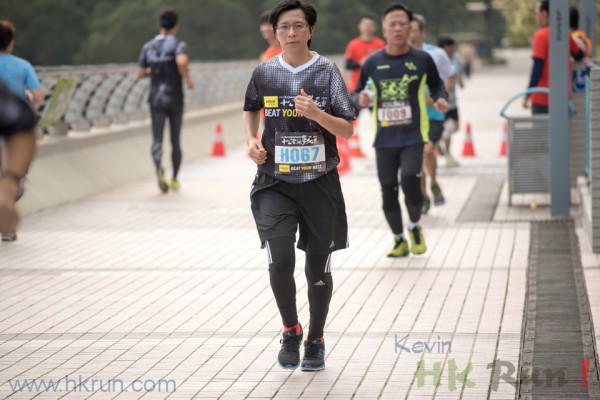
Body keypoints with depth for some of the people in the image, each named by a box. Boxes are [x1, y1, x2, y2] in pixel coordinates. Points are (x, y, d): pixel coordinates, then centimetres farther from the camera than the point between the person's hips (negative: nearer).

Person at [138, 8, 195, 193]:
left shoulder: (148, 47, 5)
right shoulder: (178, 45, -8)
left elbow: (141, 74, 9)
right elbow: (182, 61, -30)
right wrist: (188, 79, -13)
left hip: (156, 100, 2)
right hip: (175, 100, -2)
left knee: (157, 140, -5)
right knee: (175, 140, 15)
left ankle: (159, 169, -35)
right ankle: (174, 179, 23)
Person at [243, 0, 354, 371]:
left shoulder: (327, 71, -3)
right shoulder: (264, 73, 2)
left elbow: (347, 130, -6)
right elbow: (251, 109, 23)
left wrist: (316, 113, -22)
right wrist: (252, 140, 5)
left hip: (320, 183, 0)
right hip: (274, 183, 1)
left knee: (318, 268, 7)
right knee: (280, 261, -16)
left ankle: (316, 341, 29)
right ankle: (291, 331, 11)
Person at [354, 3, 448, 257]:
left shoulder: (422, 59, 0)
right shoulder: (372, 62, 2)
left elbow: (436, 85, 13)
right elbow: (358, 93, 10)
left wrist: (441, 99, -7)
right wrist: (361, 100, -13)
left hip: (413, 135, -2)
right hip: (384, 138, 2)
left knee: (410, 180, -20)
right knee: (388, 189, 3)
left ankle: (415, 227, 7)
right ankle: (399, 241, 22)